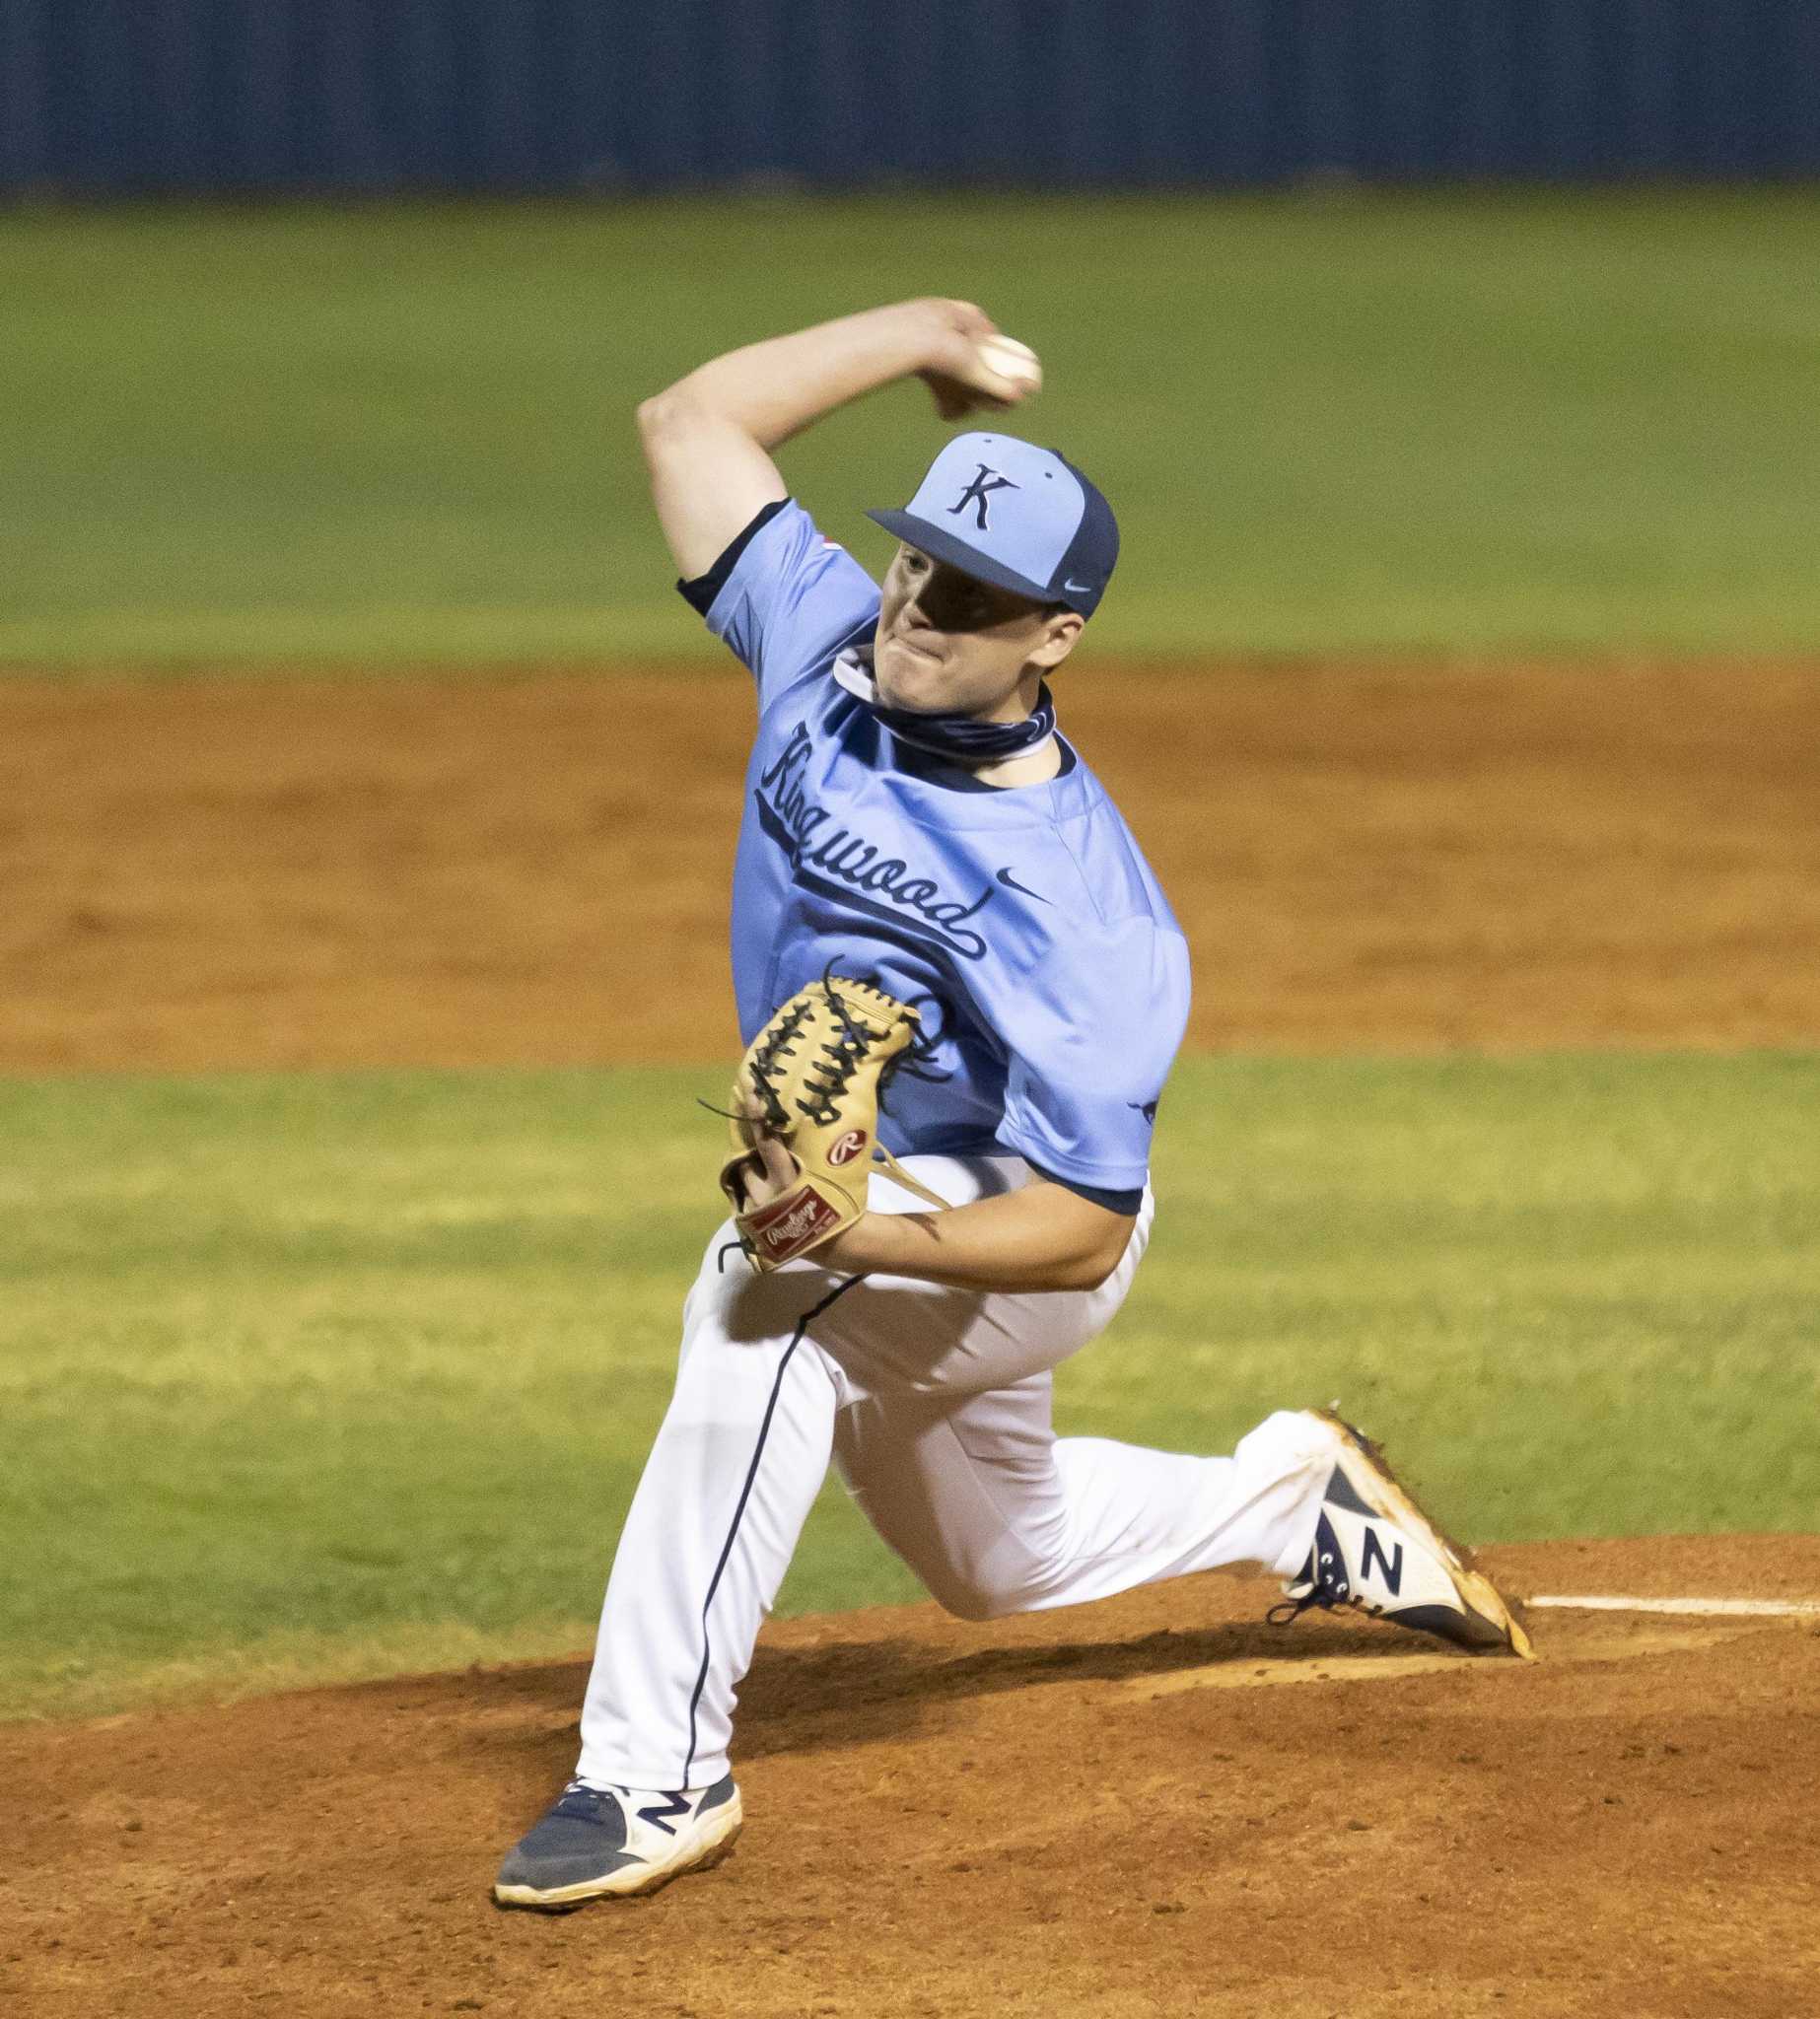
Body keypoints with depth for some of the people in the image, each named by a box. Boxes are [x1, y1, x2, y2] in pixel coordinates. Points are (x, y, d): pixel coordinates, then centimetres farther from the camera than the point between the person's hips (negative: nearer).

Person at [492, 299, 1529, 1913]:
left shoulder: (1076, 899, -34)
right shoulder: (832, 655, -16)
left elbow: (1081, 1230, -34)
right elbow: (692, 425, -8)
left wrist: (864, 1233, -49)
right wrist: (920, 334, -10)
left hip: (1019, 1247, -8)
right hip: (872, 1202, 8)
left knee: (764, 1306, -39)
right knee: (1000, 1557, 29)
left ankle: (659, 1769, -36)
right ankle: (1296, 1500, 55)